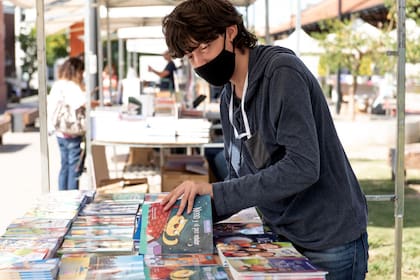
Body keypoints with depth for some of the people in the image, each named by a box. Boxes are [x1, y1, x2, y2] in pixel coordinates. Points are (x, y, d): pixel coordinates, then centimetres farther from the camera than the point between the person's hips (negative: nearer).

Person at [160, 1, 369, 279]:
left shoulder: (282, 72, -18)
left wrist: (214, 192, -26)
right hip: (285, 237, 7)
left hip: (331, 240, -7)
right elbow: (240, 177, 8)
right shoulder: (229, 99, 6)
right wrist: (197, 209, -9)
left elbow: (302, 167, -26)